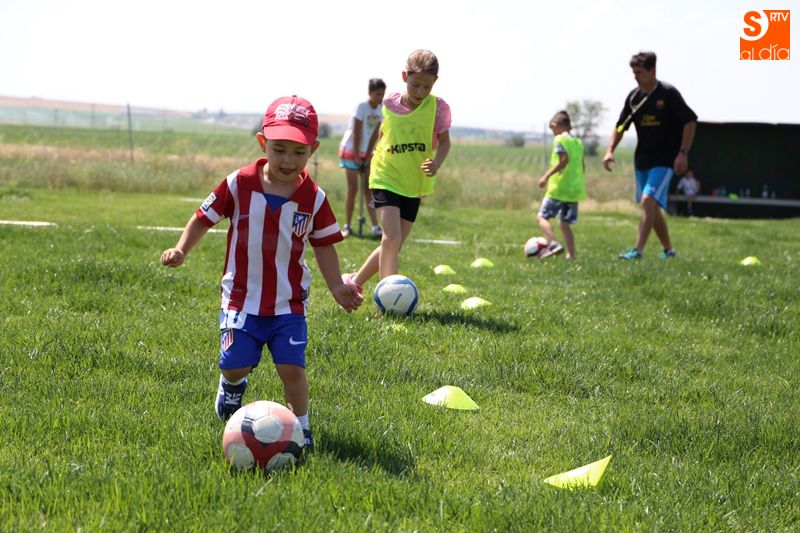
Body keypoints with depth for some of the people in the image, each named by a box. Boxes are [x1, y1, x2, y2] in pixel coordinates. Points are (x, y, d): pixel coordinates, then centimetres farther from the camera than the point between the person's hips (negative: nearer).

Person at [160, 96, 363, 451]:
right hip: (241, 297, 0)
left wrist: (337, 287, -4)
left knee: (291, 366, -10)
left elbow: (323, 245, 6)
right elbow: (204, 218, 3)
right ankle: (233, 385, 32)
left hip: (289, 302, 0)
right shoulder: (239, 184, -8)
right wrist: (181, 250, -10)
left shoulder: (313, 198, -4)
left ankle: (301, 429, 9)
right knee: (234, 365, -6)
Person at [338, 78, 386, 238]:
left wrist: (368, 155, -6)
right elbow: (356, 133, -18)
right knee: (352, 189, -5)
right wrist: (357, 156, -17)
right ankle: (347, 226, 2)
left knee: (369, 189, 3)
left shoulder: (380, 110, 0)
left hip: (365, 153, 6)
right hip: (350, 150, -6)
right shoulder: (361, 107, -17)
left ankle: (375, 227, 1)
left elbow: (375, 135, 0)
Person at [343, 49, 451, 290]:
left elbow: (444, 141, -2)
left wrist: (436, 163, -20)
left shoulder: (438, 107, -6)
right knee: (392, 237, -19)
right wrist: (378, 159, 4)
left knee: (394, 245, 8)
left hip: (414, 184, 2)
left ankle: (356, 280, 27)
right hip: (386, 180, -2)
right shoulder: (389, 104, -3)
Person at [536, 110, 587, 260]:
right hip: (575, 189, 7)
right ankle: (571, 255, 5)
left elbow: (564, 159, -20)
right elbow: (582, 166, 17)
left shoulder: (559, 139, -7)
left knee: (542, 216, -3)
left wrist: (547, 176, -20)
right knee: (564, 222, 12)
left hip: (559, 187, -7)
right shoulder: (578, 142, 16)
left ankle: (553, 243, -22)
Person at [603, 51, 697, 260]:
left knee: (648, 200, -21)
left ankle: (638, 250, -24)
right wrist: (610, 150, -1)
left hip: (664, 160, -7)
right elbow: (621, 126, 13)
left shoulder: (668, 93, -12)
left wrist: (683, 153, -15)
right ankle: (668, 249, 27)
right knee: (652, 207, 12)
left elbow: (690, 121, -10)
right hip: (642, 160, 7)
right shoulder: (634, 97, 4)